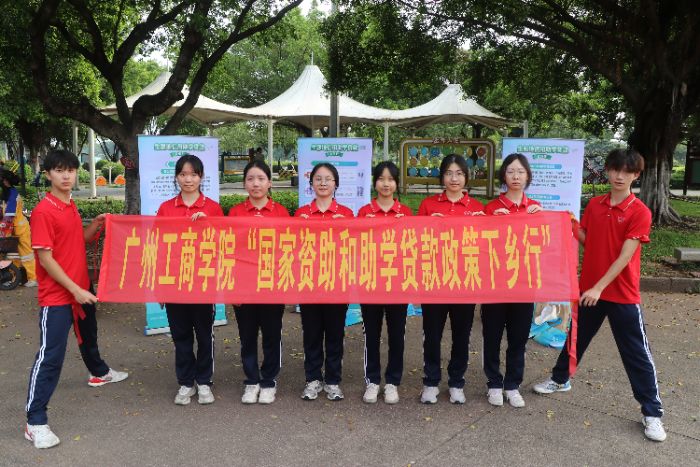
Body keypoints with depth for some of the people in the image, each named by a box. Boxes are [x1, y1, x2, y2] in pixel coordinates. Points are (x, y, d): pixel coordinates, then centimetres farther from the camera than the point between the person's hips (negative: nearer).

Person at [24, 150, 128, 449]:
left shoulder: (71, 207, 7)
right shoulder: (43, 211, -19)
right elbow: (45, 258, -20)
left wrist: (95, 226, 1)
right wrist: (74, 289, -21)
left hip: (81, 287, 9)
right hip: (56, 295, -9)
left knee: (88, 335, 29)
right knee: (50, 356, -6)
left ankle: (98, 373, 55)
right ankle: (35, 422, 2)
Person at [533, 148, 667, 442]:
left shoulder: (640, 212, -13)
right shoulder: (594, 204, 3)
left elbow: (625, 257, -18)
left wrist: (599, 287, -23)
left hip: (623, 295, -4)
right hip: (589, 288, 5)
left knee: (637, 354, 4)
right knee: (576, 337, 20)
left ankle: (652, 413, 18)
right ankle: (560, 379, 42)